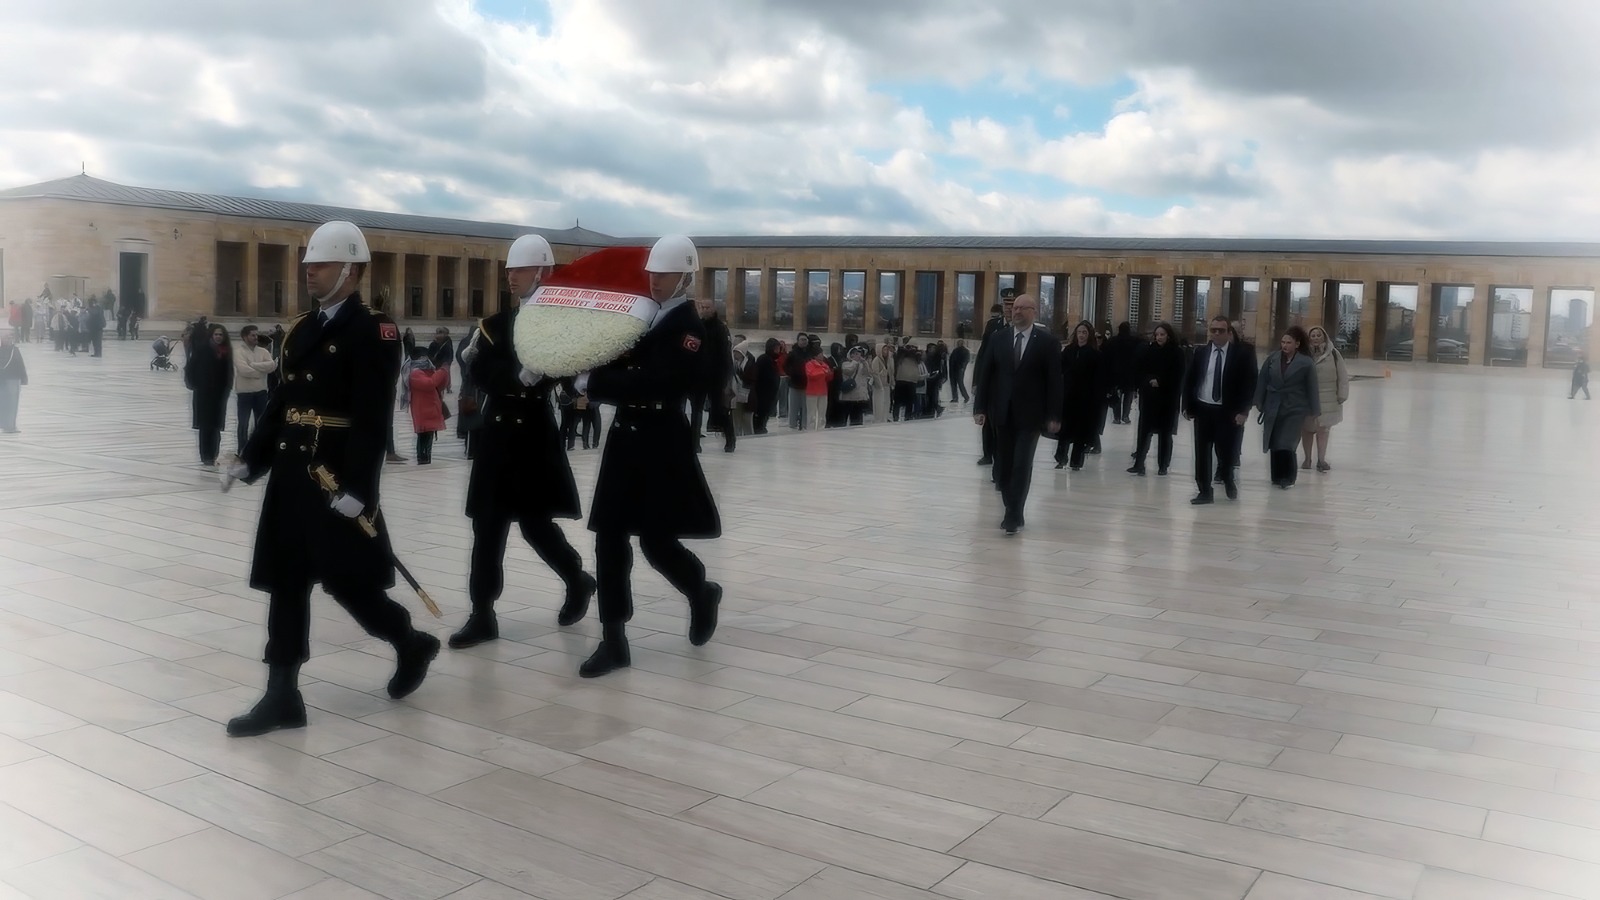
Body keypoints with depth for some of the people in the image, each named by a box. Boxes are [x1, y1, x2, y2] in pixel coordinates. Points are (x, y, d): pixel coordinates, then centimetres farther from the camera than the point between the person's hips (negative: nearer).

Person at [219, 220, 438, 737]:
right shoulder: (301, 331, 14)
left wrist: (357, 488, -23)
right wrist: (251, 461, 11)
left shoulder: (372, 334, -11)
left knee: (348, 582, 0)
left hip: (339, 481, -8)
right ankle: (283, 697, 15)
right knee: (285, 583, 8)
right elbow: (281, 405, 18)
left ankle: (411, 645, 26)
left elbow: (373, 421, -17)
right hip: (291, 477, 8)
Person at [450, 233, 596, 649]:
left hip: (536, 436, -4)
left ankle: (578, 581, 29)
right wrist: (519, 375, -13)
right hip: (497, 435, 5)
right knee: (487, 525, 3)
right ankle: (482, 615, 8)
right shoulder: (496, 324, 11)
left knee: (535, 522, 2)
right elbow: (483, 374, 0)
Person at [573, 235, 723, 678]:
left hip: (664, 442, -7)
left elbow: (655, 383, -22)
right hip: (625, 438, 7)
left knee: (655, 541, -2)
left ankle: (702, 593, 30)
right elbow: (616, 366, 12)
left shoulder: (693, 327, -10)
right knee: (609, 538, 2)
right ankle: (613, 641, 9)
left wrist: (593, 383, -21)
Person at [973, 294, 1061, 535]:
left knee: (1022, 465, -7)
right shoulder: (999, 338, 5)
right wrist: (980, 407, -2)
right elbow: (985, 374, 5)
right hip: (1003, 412, 4)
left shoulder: (1046, 342, -4)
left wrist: (1054, 416, -9)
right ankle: (1013, 511, 21)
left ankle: (1013, 515, -2)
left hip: (1030, 414, -4)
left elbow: (1054, 380, -5)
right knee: (1003, 466, 7)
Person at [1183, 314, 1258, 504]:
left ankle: (1228, 480, 33)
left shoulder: (1243, 353, -4)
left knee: (1226, 450, 2)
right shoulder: (1200, 353, 5)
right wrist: (1187, 406, 1)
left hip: (1229, 412, -3)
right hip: (1203, 409, 3)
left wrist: (1243, 411, -14)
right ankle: (1204, 491, 14)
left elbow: (1250, 383, -7)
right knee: (1202, 452, 4)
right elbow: (1189, 380, 9)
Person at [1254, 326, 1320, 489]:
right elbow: (1262, 381, 5)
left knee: (1286, 445, -9)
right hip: (1273, 408, 3)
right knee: (1274, 445, 7)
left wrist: (1314, 411, -2)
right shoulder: (1272, 359, 2)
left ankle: (1288, 478, 6)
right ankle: (1277, 477, 19)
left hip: (1295, 410, -3)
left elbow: (1312, 388, -3)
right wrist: (1259, 403, 1)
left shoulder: (1306, 363, -5)